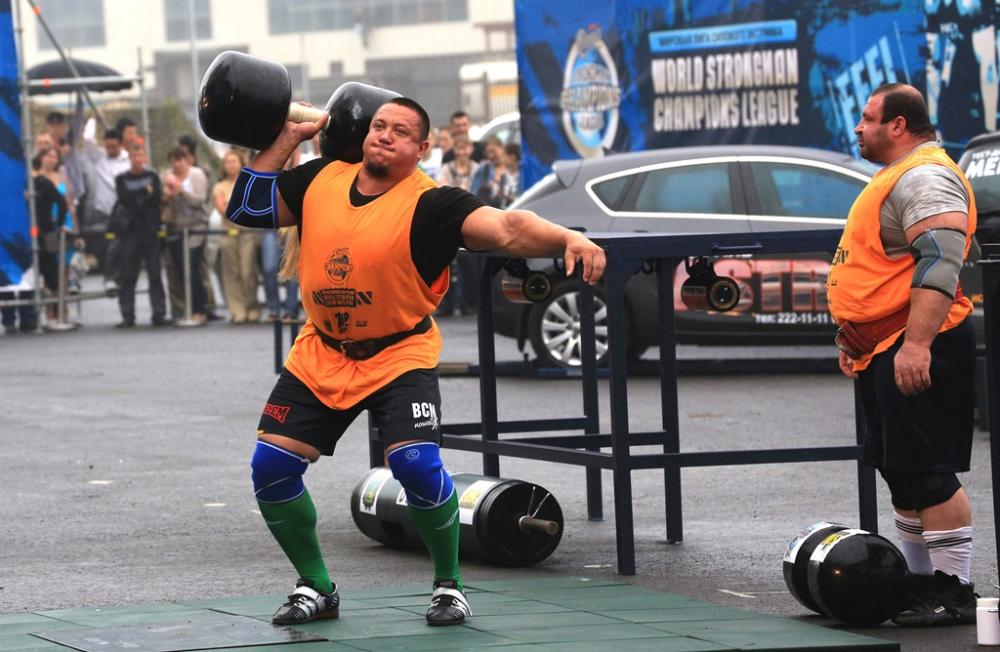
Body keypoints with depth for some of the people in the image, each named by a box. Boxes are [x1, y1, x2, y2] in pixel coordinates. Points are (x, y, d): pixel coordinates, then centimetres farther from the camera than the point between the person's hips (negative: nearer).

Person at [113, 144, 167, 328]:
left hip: (151, 231, 0)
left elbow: (158, 197, -4)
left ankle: (158, 313, -1)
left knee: (155, 274, -3)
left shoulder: (153, 177, 11)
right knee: (128, 275, -3)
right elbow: (124, 198, -6)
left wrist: (135, 199, -8)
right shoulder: (121, 179, 10)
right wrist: (145, 191, -7)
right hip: (130, 230, 0)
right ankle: (127, 316, 0)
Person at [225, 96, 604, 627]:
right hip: (321, 354, 5)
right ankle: (315, 588, 17)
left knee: (416, 464, -24)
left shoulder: (430, 204, -17)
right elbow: (246, 208, 8)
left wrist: (567, 239, -49)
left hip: (398, 356, -5)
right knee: (270, 465, -3)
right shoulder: (321, 180, -1)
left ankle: (449, 585, 1)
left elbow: (507, 229, -31)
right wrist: (284, 140, 1)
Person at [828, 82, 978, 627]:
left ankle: (954, 592, -9)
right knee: (901, 472, 13)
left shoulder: (925, 179, -14)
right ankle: (919, 582, 20)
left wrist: (916, 344, -32)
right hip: (884, 351, 11)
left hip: (917, 351, -11)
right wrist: (854, 340, 28)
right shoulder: (897, 178, 21)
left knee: (929, 473, -11)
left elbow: (941, 263, -25)